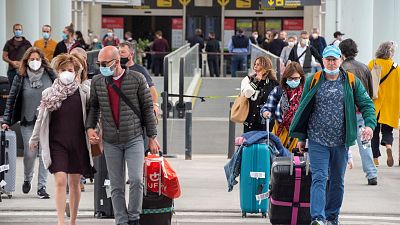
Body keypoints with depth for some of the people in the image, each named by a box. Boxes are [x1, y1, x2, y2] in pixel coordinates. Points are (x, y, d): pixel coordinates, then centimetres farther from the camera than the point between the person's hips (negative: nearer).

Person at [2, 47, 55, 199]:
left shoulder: (49, 75, 2)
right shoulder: (20, 78, 1)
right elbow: (11, 99, 3)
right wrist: (6, 121, -2)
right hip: (28, 123, 0)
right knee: (30, 153, -1)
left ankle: (42, 186, 5)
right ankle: (27, 179, 27)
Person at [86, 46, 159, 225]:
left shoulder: (136, 79, -3)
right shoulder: (97, 81, 5)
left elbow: (147, 108, 1)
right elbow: (93, 107, 15)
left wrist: (152, 137, 0)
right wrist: (90, 127, -3)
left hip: (134, 138, -3)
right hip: (111, 141, 3)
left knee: (136, 179, -14)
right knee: (116, 186, 4)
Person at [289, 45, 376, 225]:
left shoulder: (352, 81, 5)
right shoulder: (313, 81, 4)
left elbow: (366, 104, 3)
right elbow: (303, 109, 9)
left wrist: (369, 124, -16)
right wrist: (301, 137, 8)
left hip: (341, 141, 2)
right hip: (317, 141, -2)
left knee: (337, 181, 11)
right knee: (319, 178, -13)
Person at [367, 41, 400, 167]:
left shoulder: (372, 64, -4)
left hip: (374, 104, 0)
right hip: (390, 105, 0)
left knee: (374, 131, 10)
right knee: (387, 130, 8)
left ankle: (375, 158, 7)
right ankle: (388, 145, -23)